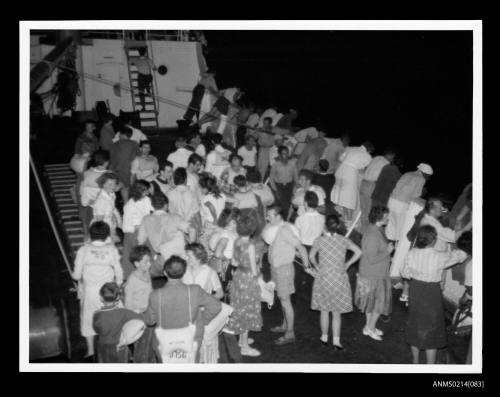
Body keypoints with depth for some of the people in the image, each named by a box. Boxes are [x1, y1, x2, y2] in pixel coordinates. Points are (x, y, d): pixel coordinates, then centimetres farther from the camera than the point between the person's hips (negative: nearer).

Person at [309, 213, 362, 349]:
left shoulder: (319, 240, -7)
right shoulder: (344, 240, -3)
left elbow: (311, 256, -9)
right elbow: (358, 252, -6)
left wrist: (317, 266, 7)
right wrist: (348, 264, 4)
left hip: (323, 278, 0)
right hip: (340, 279, 1)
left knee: (324, 310, 14)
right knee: (336, 312, 7)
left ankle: (324, 338, 24)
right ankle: (336, 341, 6)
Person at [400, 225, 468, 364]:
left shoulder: (412, 253, -11)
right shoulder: (439, 257, -24)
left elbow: (405, 273, 1)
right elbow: (461, 255, -10)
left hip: (415, 293, 5)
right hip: (432, 295, -5)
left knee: (415, 328, 22)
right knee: (431, 332, 11)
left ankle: (415, 361, 40)